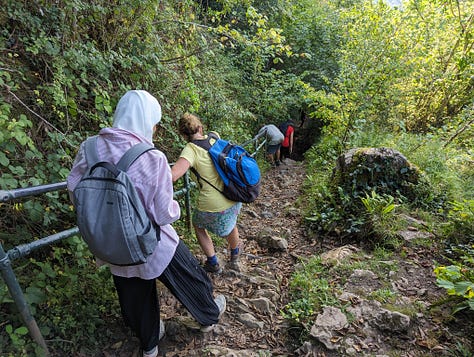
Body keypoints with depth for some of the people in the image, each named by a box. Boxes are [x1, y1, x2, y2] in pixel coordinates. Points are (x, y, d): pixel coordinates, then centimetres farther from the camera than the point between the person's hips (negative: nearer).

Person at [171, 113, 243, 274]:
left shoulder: (191, 149, -16)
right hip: (235, 199, 6)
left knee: (198, 225, 28)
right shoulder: (215, 137, 1)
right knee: (230, 222, 36)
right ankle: (234, 257, 59)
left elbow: (172, 176, -31)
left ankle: (213, 263, 34)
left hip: (212, 206, -5)